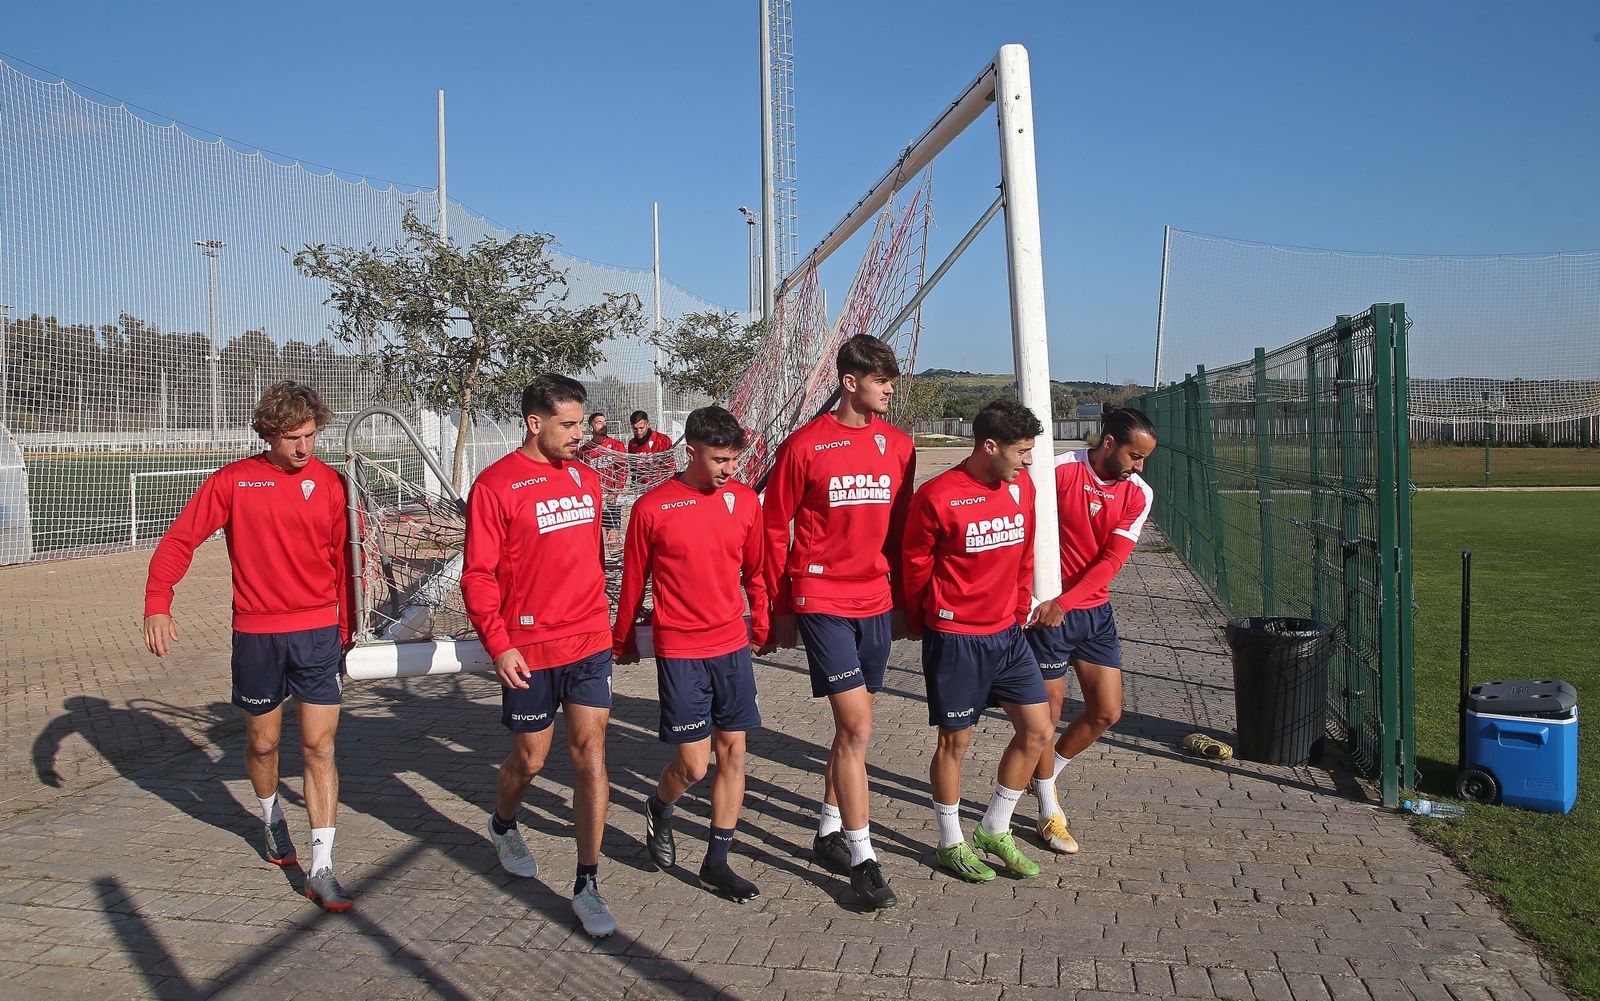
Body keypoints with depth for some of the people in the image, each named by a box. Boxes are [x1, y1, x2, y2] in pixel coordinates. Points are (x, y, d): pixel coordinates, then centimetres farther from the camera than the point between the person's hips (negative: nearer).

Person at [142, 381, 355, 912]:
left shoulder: (330, 484, -1)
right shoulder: (232, 481, -3)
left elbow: (343, 561, 6)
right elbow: (179, 539, -3)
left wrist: (345, 628, 8)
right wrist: (157, 603, -17)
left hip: (317, 632, 0)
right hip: (255, 634, 0)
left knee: (319, 747, -4)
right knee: (262, 743, 15)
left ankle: (321, 871, 1)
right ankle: (271, 819, 45)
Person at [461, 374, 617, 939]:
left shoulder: (585, 479, 8)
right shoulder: (496, 485, -9)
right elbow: (478, 575, -10)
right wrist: (498, 644, -16)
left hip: (589, 642, 4)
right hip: (528, 649, -3)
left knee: (590, 752, -2)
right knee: (531, 756, 13)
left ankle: (587, 885, 5)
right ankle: (504, 826, 46)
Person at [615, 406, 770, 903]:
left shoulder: (746, 500, 1)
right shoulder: (653, 508, -9)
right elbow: (633, 580, 2)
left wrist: (761, 622, 20)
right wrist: (623, 643, 12)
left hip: (733, 647, 4)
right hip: (680, 652, -4)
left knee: (733, 754, 7)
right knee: (694, 764, -2)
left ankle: (717, 863, 21)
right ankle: (659, 810, 32)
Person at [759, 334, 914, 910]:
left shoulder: (898, 445, 6)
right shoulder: (805, 446, -8)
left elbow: (902, 527, 14)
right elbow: (774, 528, -2)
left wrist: (906, 597, 14)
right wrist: (780, 609, 0)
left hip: (876, 602, 5)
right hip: (822, 602, -5)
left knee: (853, 724, 14)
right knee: (857, 726, -8)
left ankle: (830, 829, 32)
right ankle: (861, 858, 4)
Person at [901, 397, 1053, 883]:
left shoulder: (1022, 487, 3)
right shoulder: (938, 496, -17)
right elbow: (915, 564, -6)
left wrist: (1019, 610, 14)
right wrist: (924, 623, 6)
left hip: (1007, 633, 7)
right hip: (956, 637, -7)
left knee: (1037, 730, 7)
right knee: (955, 740, 5)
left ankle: (994, 830, 26)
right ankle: (951, 844, 25)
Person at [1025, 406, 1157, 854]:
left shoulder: (1139, 494, -2)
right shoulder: (1058, 472, -16)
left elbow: (1112, 560, -9)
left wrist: (1064, 601, -19)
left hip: (1095, 609, 5)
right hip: (1046, 610, -5)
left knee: (1106, 713, 7)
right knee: (1049, 712, 4)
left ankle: (1046, 778, 33)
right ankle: (1050, 815, 22)